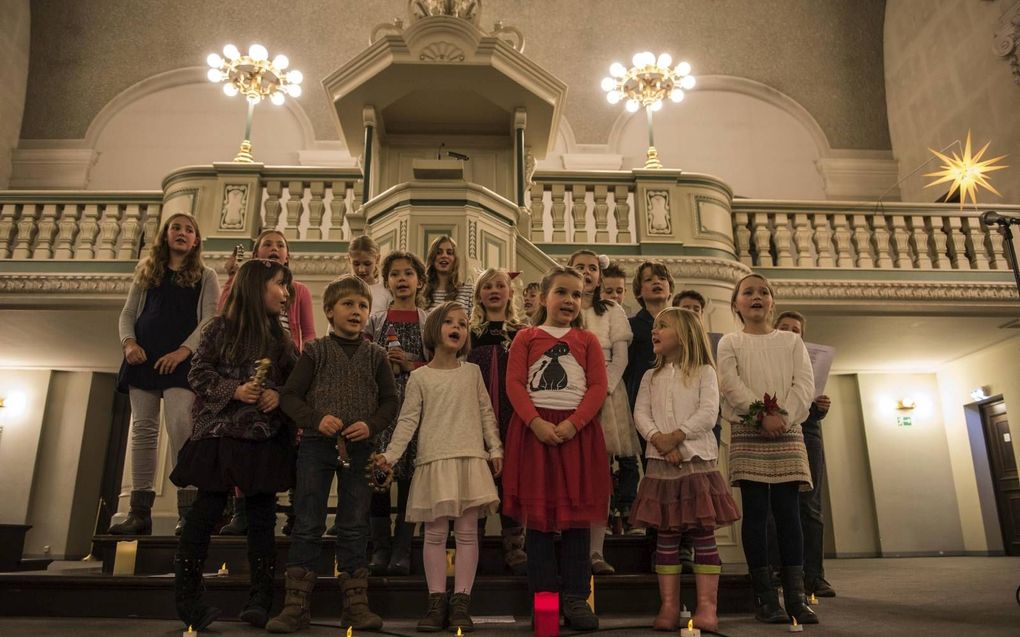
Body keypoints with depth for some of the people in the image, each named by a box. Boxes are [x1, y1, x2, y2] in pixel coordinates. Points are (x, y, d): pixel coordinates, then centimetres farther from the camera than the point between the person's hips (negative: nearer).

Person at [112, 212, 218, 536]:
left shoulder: (205, 276, 12)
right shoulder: (146, 272, 20)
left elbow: (210, 318, 0)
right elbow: (127, 313, 16)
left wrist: (184, 350, -15)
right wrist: (129, 341, -5)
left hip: (182, 360, -3)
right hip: (144, 357, 4)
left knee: (180, 427, -16)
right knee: (142, 430, 0)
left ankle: (187, 511, -16)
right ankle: (140, 512, 3)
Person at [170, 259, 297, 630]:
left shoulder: (281, 338, 10)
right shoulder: (221, 328, -1)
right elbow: (199, 374, -3)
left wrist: (278, 394, -10)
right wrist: (234, 391, -16)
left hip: (267, 437, 4)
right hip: (221, 434, -3)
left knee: (262, 517, 6)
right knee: (206, 512, 1)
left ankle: (260, 600, 14)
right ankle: (186, 597, 15)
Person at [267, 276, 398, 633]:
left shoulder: (376, 356, 6)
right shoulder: (315, 351, 2)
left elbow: (390, 401, 6)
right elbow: (289, 396, 0)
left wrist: (371, 425, -12)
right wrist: (316, 419, -16)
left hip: (359, 449, 1)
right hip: (316, 445, -1)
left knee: (354, 526, 7)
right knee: (307, 525, 3)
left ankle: (355, 603, 15)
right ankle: (297, 605, 12)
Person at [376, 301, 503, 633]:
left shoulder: (472, 371, 10)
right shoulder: (420, 376, 4)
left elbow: (486, 413, 12)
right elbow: (408, 419, 0)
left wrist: (495, 448, 6)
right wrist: (391, 454, -10)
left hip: (471, 459, 2)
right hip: (435, 461, -1)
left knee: (467, 531, 3)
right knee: (436, 533, 3)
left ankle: (461, 601, 11)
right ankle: (437, 601, 13)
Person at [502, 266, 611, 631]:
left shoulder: (588, 340, 10)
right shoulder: (526, 338, 7)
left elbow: (598, 387, 0)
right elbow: (514, 384, -2)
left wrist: (572, 424, -13)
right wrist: (537, 422, -15)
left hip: (577, 431, 1)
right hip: (534, 430, -1)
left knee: (577, 518, 4)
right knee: (537, 518, 4)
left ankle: (576, 598, 13)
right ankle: (543, 597, 15)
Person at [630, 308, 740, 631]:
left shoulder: (704, 372, 4)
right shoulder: (651, 377, 15)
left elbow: (708, 413, -9)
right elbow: (641, 414, 3)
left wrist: (676, 436, -16)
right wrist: (659, 440, -14)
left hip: (697, 459, -3)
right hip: (661, 462, 3)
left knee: (703, 533, -2)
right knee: (666, 535, 4)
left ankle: (707, 606, 3)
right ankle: (669, 605, 9)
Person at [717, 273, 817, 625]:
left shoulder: (791, 341, 14)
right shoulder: (730, 342, 8)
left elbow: (805, 384, 1)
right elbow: (730, 385, -6)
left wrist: (783, 415, -14)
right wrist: (762, 415, -17)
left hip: (787, 432, 2)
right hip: (748, 433, -2)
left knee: (788, 512, -1)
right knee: (756, 512, -3)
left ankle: (795, 596, 3)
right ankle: (766, 598, 3)